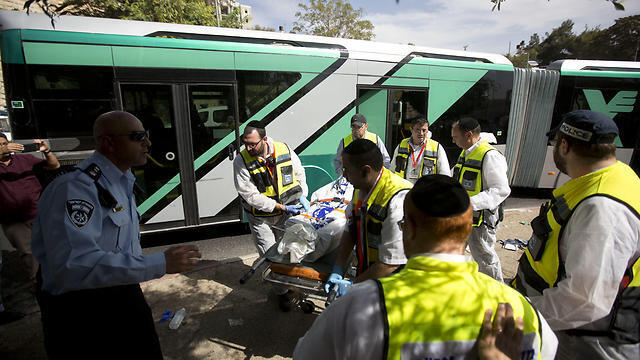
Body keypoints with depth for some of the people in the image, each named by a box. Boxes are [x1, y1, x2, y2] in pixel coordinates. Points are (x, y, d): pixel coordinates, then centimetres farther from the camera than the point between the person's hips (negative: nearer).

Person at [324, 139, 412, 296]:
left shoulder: (399, 200, -31)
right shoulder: (360, 188, -5)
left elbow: (391, 263, -27)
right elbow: (350, 231, 3)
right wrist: (337, 272, -4)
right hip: (365, 274, 6)